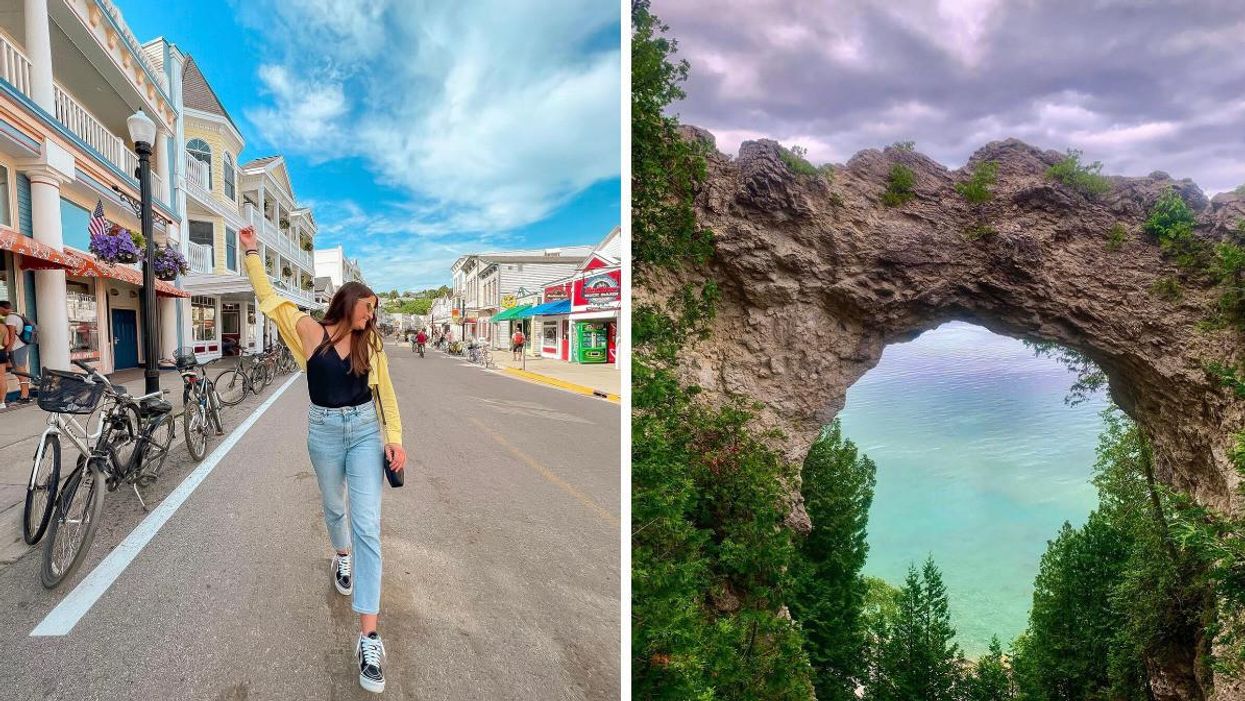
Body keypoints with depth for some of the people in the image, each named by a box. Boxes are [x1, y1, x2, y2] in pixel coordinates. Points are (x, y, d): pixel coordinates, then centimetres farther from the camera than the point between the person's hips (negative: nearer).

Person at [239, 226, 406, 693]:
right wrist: (252, 253, -3)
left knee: (367, 525, -9)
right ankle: (342, 557, 58)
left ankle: (368, 638, -9)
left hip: (366, 430, 0)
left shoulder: (371, 342, 1)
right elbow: (269, 299, 1)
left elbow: (384, 392, 3)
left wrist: (394, 439, -4)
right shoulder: (311, 331, -3)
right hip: (324, 431, 1)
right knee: (334, 508, 21)